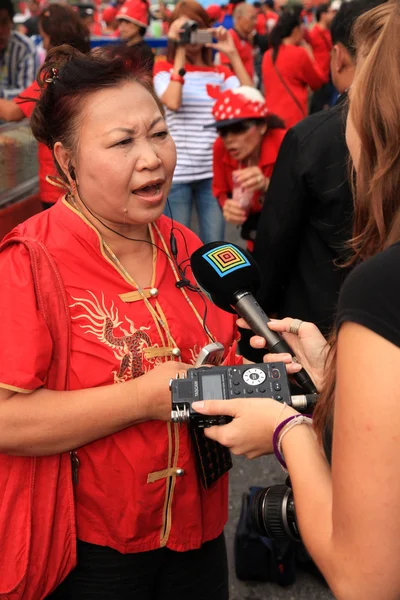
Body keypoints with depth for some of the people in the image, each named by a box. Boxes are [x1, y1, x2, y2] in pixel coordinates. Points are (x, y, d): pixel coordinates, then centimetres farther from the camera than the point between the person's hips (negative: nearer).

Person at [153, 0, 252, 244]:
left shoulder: (221, 72, 11)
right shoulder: (164, 68, 3)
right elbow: (172, 102, -18)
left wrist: (232, 54, -7)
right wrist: (180, 52, -13)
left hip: (214, 172, 3)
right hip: (177, 173, -2)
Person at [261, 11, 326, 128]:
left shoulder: (268, 55, 8)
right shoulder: (299, 53, -8)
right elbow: (318, 82, 3)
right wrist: (310, 56, 14)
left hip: (271, 115, 6)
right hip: (292, 117, -6)